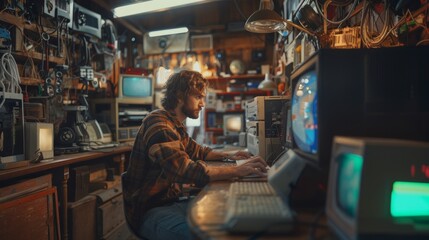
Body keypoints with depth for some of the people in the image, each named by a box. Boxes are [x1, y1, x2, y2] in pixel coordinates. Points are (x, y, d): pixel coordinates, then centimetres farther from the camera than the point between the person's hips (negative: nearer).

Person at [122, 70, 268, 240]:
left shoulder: (176, 125, 11)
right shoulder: (158, 123, -21)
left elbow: (196, 150, 28)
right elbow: (185, 170, -33)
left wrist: (228, 156, 14)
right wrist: (238, 170, -30)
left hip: (172, 201, 10)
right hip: (150, 211, -9)